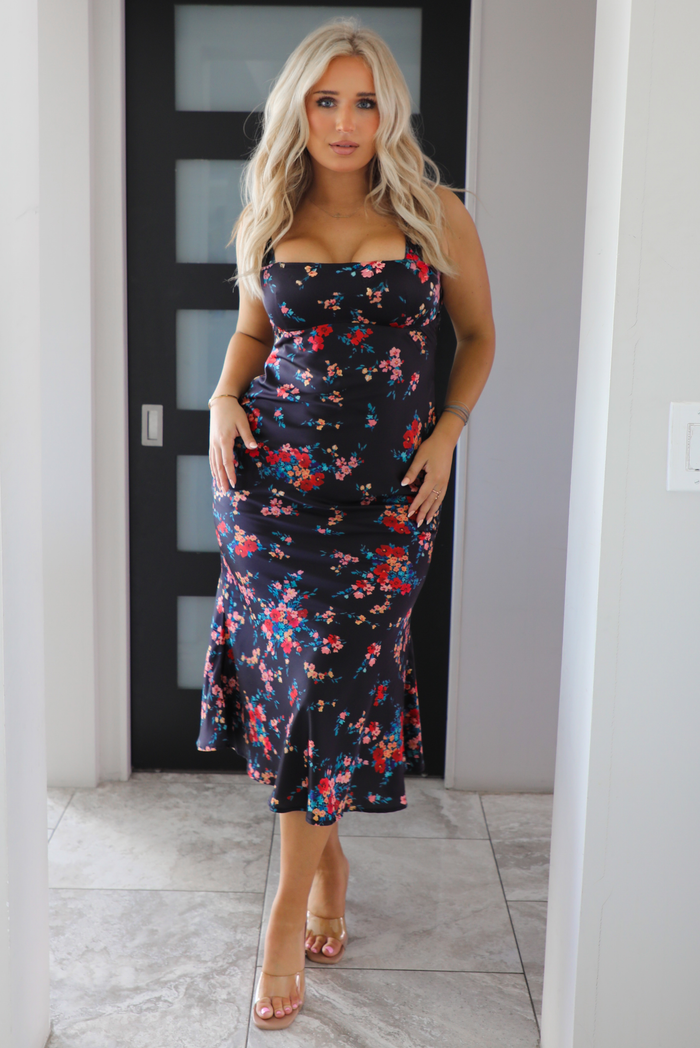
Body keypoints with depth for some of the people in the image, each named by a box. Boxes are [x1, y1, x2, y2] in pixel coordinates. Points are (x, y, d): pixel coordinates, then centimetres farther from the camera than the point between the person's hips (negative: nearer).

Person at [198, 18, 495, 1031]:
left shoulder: (435, 216, 2)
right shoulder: (266, 218, 8)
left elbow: (479, 335, 11)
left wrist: (447, 433, -2)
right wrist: (226, 399, 2)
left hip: (387, 488, -2)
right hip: (271, 473, 2)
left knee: (333, 674, -5)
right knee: (291, 664, 3)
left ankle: (290, 912, 10)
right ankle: (327, 853, 28)